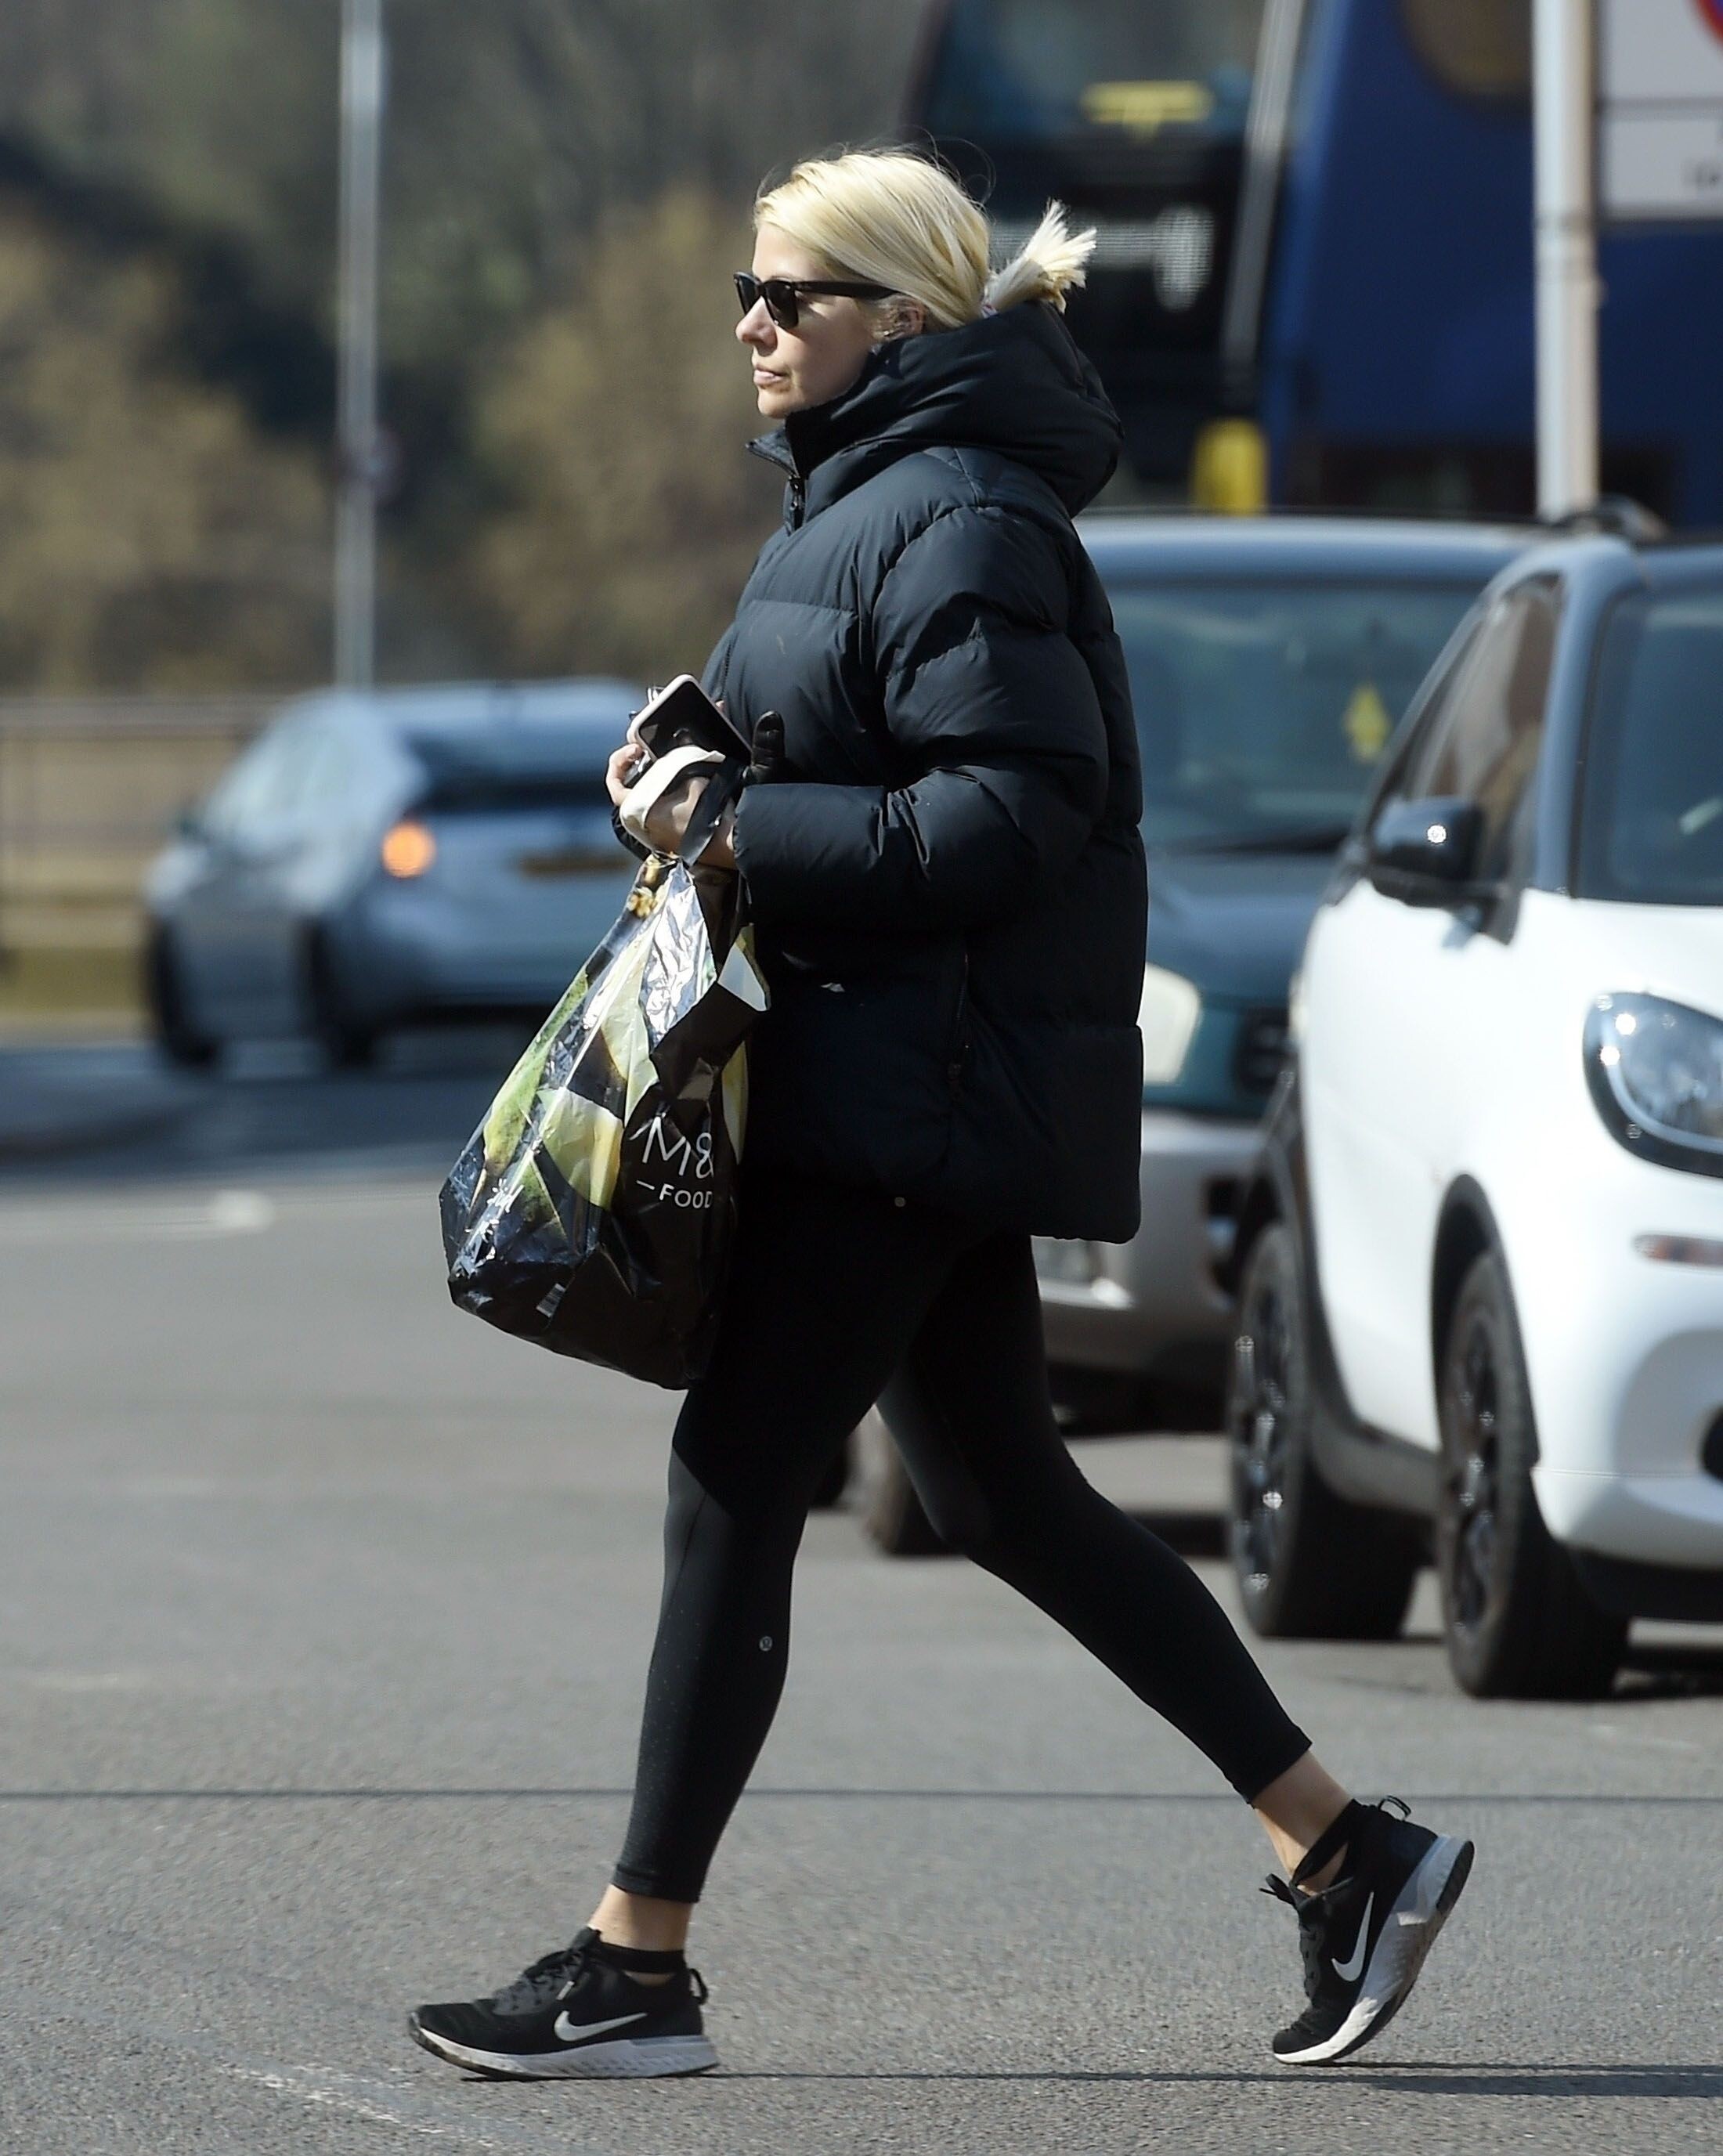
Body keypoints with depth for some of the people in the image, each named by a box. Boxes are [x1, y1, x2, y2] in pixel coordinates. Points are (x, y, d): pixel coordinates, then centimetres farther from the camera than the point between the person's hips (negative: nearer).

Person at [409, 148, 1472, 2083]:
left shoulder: (951, 522, -16)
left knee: (735, 1485, -7)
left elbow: (1020, 806, -23)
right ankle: (1346, 1850, 16)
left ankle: (635, 1972, -2)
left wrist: (750, 836, -21)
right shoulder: (862, 499, 16)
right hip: (908, 1076, 11)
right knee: (1003, 1497, 14)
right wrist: (711, 764, 6)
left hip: (919, 1093, -11)